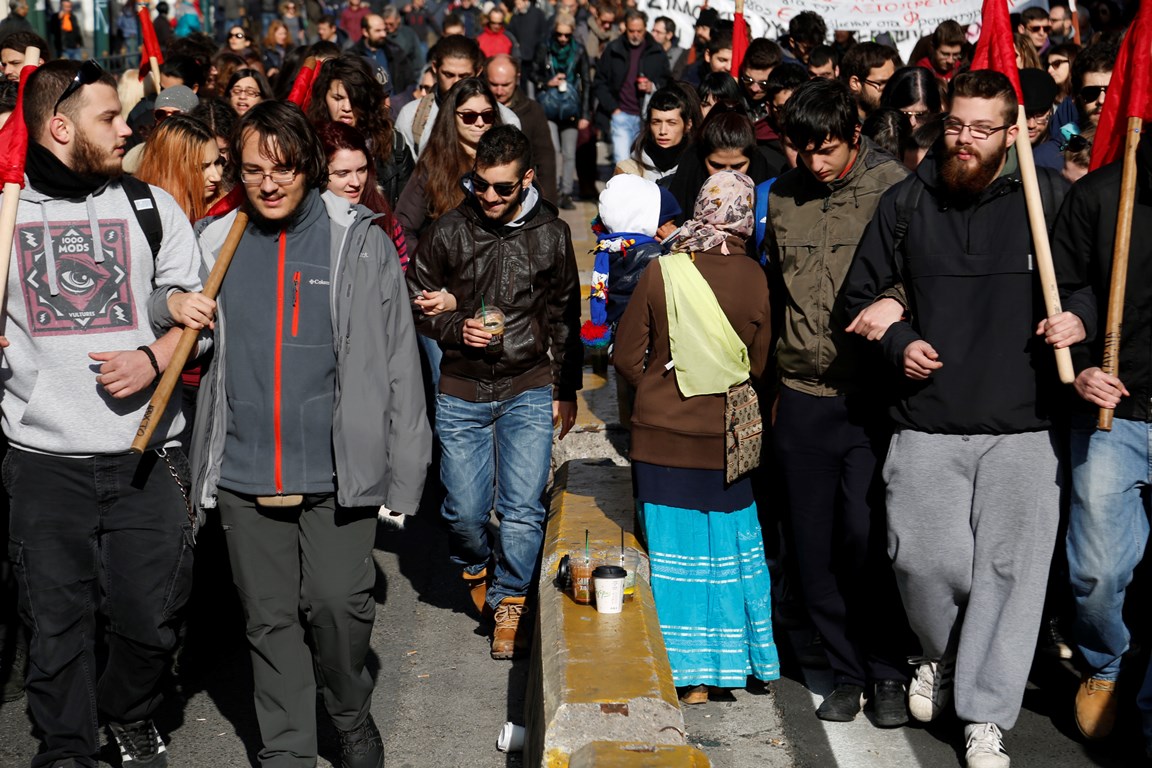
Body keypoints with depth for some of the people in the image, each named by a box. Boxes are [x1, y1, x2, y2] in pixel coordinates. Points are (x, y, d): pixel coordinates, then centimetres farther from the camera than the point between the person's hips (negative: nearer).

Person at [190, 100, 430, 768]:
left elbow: (397, 360, -2)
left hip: (336, 472, -3)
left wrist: (403, 467, -5)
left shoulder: (358, 241, -2)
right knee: (270, 619, 10)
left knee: (340, 606, -1)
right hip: (245, 475, 3)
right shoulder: (218, 244, 6)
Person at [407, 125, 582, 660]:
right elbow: (415, 301, 7)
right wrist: (456, 330, -12)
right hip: (462, 394, 0)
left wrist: (566, 389, 11)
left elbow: (564, 317, 11)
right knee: (464, 510, 2)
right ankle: (476, 569, 35)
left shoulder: (551, 235, 1)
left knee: (523, 509, -5)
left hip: (529, 391, 0)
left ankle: (508, 601, 16)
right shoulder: (448, 232, -3)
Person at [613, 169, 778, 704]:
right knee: (727, 550, 14)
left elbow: (627, 357, -3)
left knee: (674, 551, 7)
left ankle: (688, 677, 12)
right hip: (724, 441, 1)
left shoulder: (661, 272, -10)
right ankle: (736, 660, 25)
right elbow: (759, 366, 4)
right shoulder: (755, 279, -7)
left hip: (663, 439, -1)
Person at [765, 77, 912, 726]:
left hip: (873, 395, -4)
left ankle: (888, 671, 13)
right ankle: (847, 672, 24)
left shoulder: (895, 188, -5)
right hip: (803, 396, 5)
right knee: (816, 546, 8)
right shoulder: (783, 197, 10)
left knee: (866, 535, -8)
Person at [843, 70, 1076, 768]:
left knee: (1009, 568, 0)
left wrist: (1080, 322, -10)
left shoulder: (1051, 197, 1)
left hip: (1022, 427, -1)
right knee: (923, 558, 1)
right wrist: (898, 341, -1)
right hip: (928, 422, 1)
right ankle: (941, 658, 34)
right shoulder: (907, 201, 5)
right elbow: (862, 291, 15)